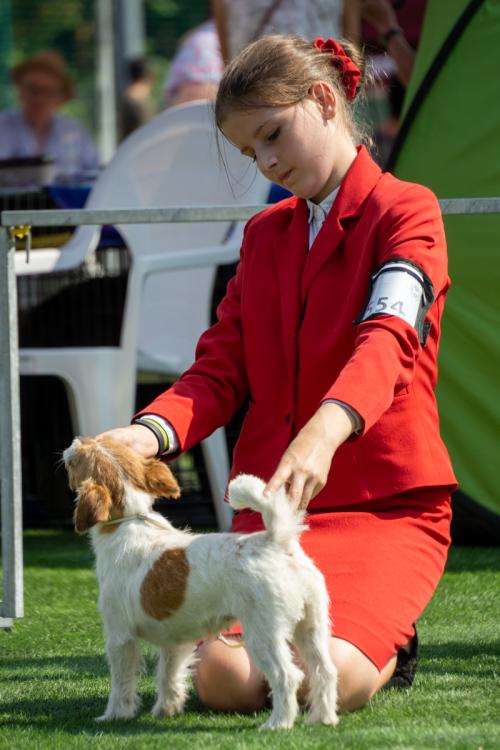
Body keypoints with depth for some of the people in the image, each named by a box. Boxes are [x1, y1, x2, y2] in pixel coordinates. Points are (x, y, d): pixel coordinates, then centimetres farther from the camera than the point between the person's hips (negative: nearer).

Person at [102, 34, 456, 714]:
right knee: (223, 677, -23)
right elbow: (221, 369, 10)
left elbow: (387, 338, -22)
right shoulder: (264, 233, 18)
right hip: (272, 507, 5)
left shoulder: (405, 212, -3)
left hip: (390, 505, -5)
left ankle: (385, 644, 6)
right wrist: (151, 432, -14)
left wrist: (324, 432, -44)